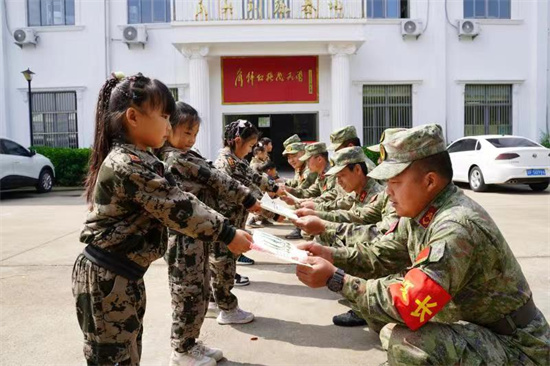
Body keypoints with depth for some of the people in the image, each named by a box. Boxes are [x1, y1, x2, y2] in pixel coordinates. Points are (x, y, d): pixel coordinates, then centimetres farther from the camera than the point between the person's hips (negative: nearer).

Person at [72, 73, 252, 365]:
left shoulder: (135, 160, 9)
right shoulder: (128, 164, -24)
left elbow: (170, 206, 10)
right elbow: (178, 207, -24)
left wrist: (222, 227, 6)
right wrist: (227, 234, -16)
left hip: (122, 275, 10)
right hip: (106, 279, -10)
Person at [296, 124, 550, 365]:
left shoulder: (456, 227, -29)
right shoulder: (420, 212, -3)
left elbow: (409, 306, -34)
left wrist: (335, 279, -29)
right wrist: (333, 255, -6)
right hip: (474, 326, 8)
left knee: (403, 341, -28)